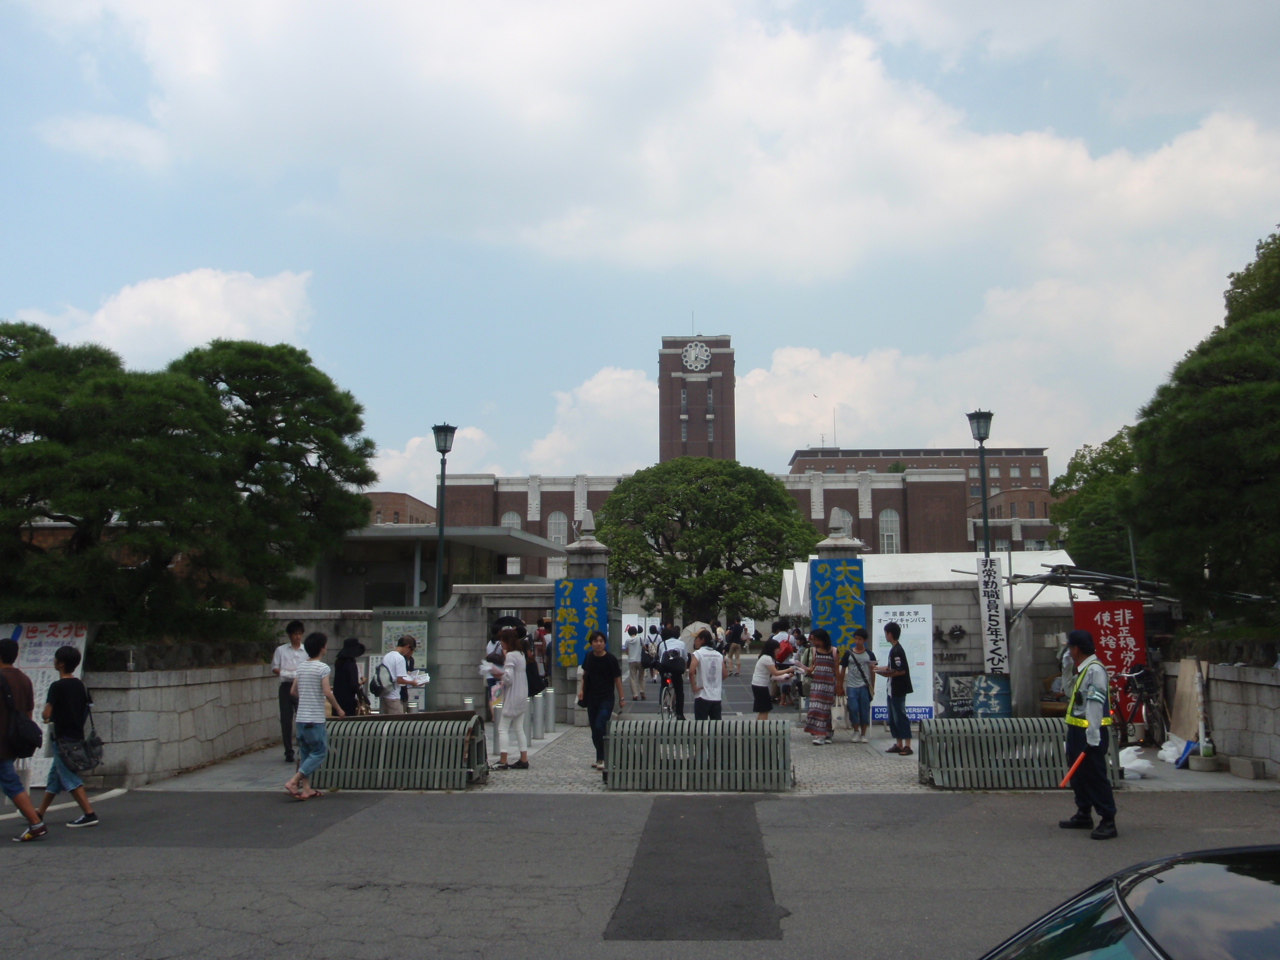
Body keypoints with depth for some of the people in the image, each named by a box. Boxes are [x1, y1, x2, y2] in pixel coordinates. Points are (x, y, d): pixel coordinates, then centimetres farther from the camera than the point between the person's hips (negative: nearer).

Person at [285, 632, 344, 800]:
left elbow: (294, 692, 13)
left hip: (301, 717, 7)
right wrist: (338, 709, -3)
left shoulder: (301, 666, 10)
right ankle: (293, 781, -10)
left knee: (305, 753, 12)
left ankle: (306, 788, 12)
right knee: (320, 752, 0)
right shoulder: (322, 667, -11)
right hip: (315, 718, -7)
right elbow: (327, 693, -16)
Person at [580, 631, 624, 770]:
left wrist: (621, 698, -3)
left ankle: (601, 759, -5)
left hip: (606, 699, -5)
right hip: (591, 698, 5)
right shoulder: (589, 656, 2)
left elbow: (617, 679, -5)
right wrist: (582, 689, 7)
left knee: (600, 727, -16)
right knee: (594, 729, 10)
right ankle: (600, 757, 22)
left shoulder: (611, 659, -11)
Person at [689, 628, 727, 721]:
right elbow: (725, 674, 10)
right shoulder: (719, 654, 9)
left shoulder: (698, 653, -8)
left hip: (702, 696, -5)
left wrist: (694, 687, -12)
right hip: (717, 696, 5)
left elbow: (691, 671, -22)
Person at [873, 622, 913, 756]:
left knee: (900, 716, -7)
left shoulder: (897, 651, -18)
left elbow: (901, 671, -23)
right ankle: (899, 744, 16)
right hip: (893, 689, 10)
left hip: (898, 690, -10)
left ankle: (907, 745, -5)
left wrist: (885, 673, -15)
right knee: (893, 718, 12)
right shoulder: (894, 649, 13)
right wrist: (878, 668, 18)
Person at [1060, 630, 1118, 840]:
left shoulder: (1094, 670, -18)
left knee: (1095, 777, -6)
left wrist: (1093, 739, -27)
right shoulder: (1083, 669, 14)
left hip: (1090, 735, -11)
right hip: (1077, 731, 11)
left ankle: (1108, 822, -1)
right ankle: (1083, 815, 29)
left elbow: (1095, 705, -24)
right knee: (1078, 775, 18)